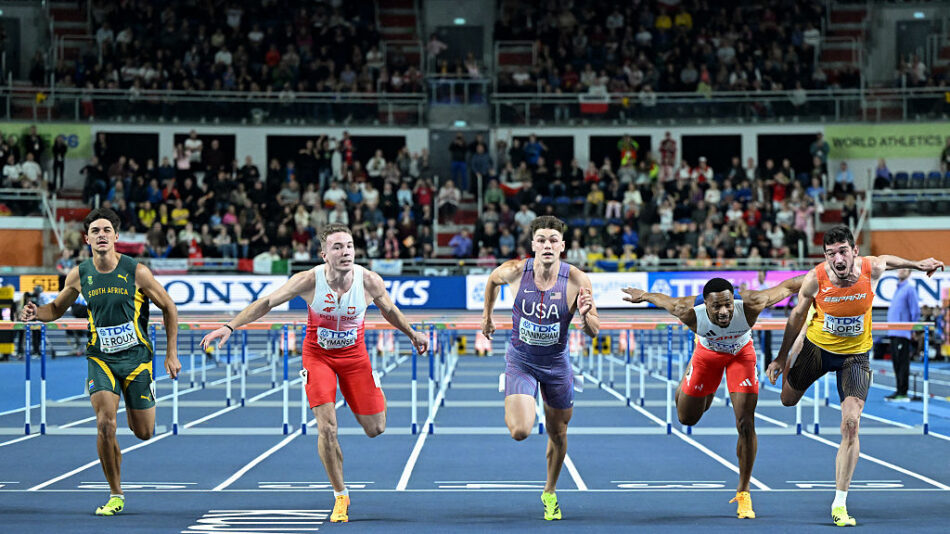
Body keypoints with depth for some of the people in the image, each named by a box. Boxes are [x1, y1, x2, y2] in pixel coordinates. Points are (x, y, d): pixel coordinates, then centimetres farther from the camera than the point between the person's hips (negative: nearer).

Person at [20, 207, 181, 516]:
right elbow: (57, 308, 14)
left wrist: (171, 353, -1)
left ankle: (134, 406, 47)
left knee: (143, 433, 7)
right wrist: (37, 313, -9)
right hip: (101, 358, 1)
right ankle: (115, 495, -4)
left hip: (136, 356, -1)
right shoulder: (79, 275, -3)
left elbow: (168, 307, 1)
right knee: (105, 424, -20)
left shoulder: (136, 272, -11)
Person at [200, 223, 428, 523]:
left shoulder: (369, 281, -18)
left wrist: (412, 334, 17)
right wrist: (230, 326, -27)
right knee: (326, 428, -15)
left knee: (375, 429, 5)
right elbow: (267, 302, -18)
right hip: (318, 356, -2)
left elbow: (389, 310, 3)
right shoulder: (310, 280, -24)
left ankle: (376, 393, 42)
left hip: (354, 356, 2)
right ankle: (340, 496, 4)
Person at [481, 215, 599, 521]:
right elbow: (493, 279, 8)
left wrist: (586, 315, -33)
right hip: (520, 360, -1)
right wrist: (487, 316, 15)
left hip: (557, 364, 1)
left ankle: (550, 492, 41)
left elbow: (594, 332, -12)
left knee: (558, 435, 15)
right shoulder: (514, 271, -18)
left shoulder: (577, 281, -18)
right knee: (520, 432, -20)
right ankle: (512, 411, 19)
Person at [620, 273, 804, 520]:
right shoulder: (691, 312, -38)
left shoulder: (749, 304, -41)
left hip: (740, 353, -1)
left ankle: (743, 492, 5)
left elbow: (786, 287, -29)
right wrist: (642, 295, 1)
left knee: (746, 425, -10)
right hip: (707, 352, 1)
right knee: (687, 417, 14)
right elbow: (663, 299, -17)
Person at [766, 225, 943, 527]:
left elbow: (887, 260, 4)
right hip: (818, 346, 1)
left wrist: (917, 264, 8)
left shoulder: (872, 269, -23)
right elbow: (797, 316, -6)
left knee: (851, 424, -16)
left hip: (855, 354, -1)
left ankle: (840, 504, -8)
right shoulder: (815, 279, -23)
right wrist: (781, 357, 1)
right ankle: (790, 367, 62)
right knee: (788, 400, 23)